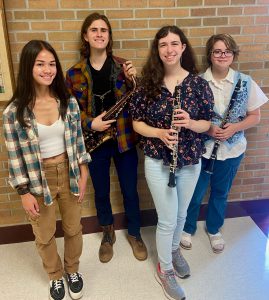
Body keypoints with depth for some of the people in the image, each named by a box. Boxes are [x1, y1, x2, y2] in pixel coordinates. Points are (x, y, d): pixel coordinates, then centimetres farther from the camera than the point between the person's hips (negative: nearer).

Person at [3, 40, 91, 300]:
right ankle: (55, 276, 46)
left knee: (73, 229, 19)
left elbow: (78, 141, 1)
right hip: (37, 179, -2)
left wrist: (83, 176, 0)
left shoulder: (68, 102, -6)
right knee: (44, 236, 18)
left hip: (69, 173, 2)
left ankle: (73, 270, 47)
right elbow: (15, 156, -9)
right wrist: (24, 193, -9)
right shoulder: (14, 111, -14)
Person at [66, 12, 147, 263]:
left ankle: (134, 234, 36)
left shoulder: (123, 66, -2)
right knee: (101, 193, 16)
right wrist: (90, 124, -15)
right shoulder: (74, 73, -2)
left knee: (130, 191, 12)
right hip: (94, 142, 1)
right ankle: (108, 234, 41)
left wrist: (133, 80, -19)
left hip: (124, 139, 0)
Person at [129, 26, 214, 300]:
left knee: (181, 214, 21)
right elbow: (136, 122, -3)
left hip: (190, 161, 2)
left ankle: (174, 249, 51)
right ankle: (164, 269, 31)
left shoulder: (198, 83, -5)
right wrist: (159, 132, -21)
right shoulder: (148, 83, -7)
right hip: (157, 162, -2)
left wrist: (190, 122, -24)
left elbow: (207, 123, -2)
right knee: (167, 220, 6)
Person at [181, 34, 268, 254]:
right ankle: (188, 228, 39)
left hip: (232, 150, 2)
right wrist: (207, 128, -20)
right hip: (201, 149, -2)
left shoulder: (245, 82, -5)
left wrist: (234, 128, -17)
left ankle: (214, 229, 45)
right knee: (195, 193, 12)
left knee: (221, 192, 20)